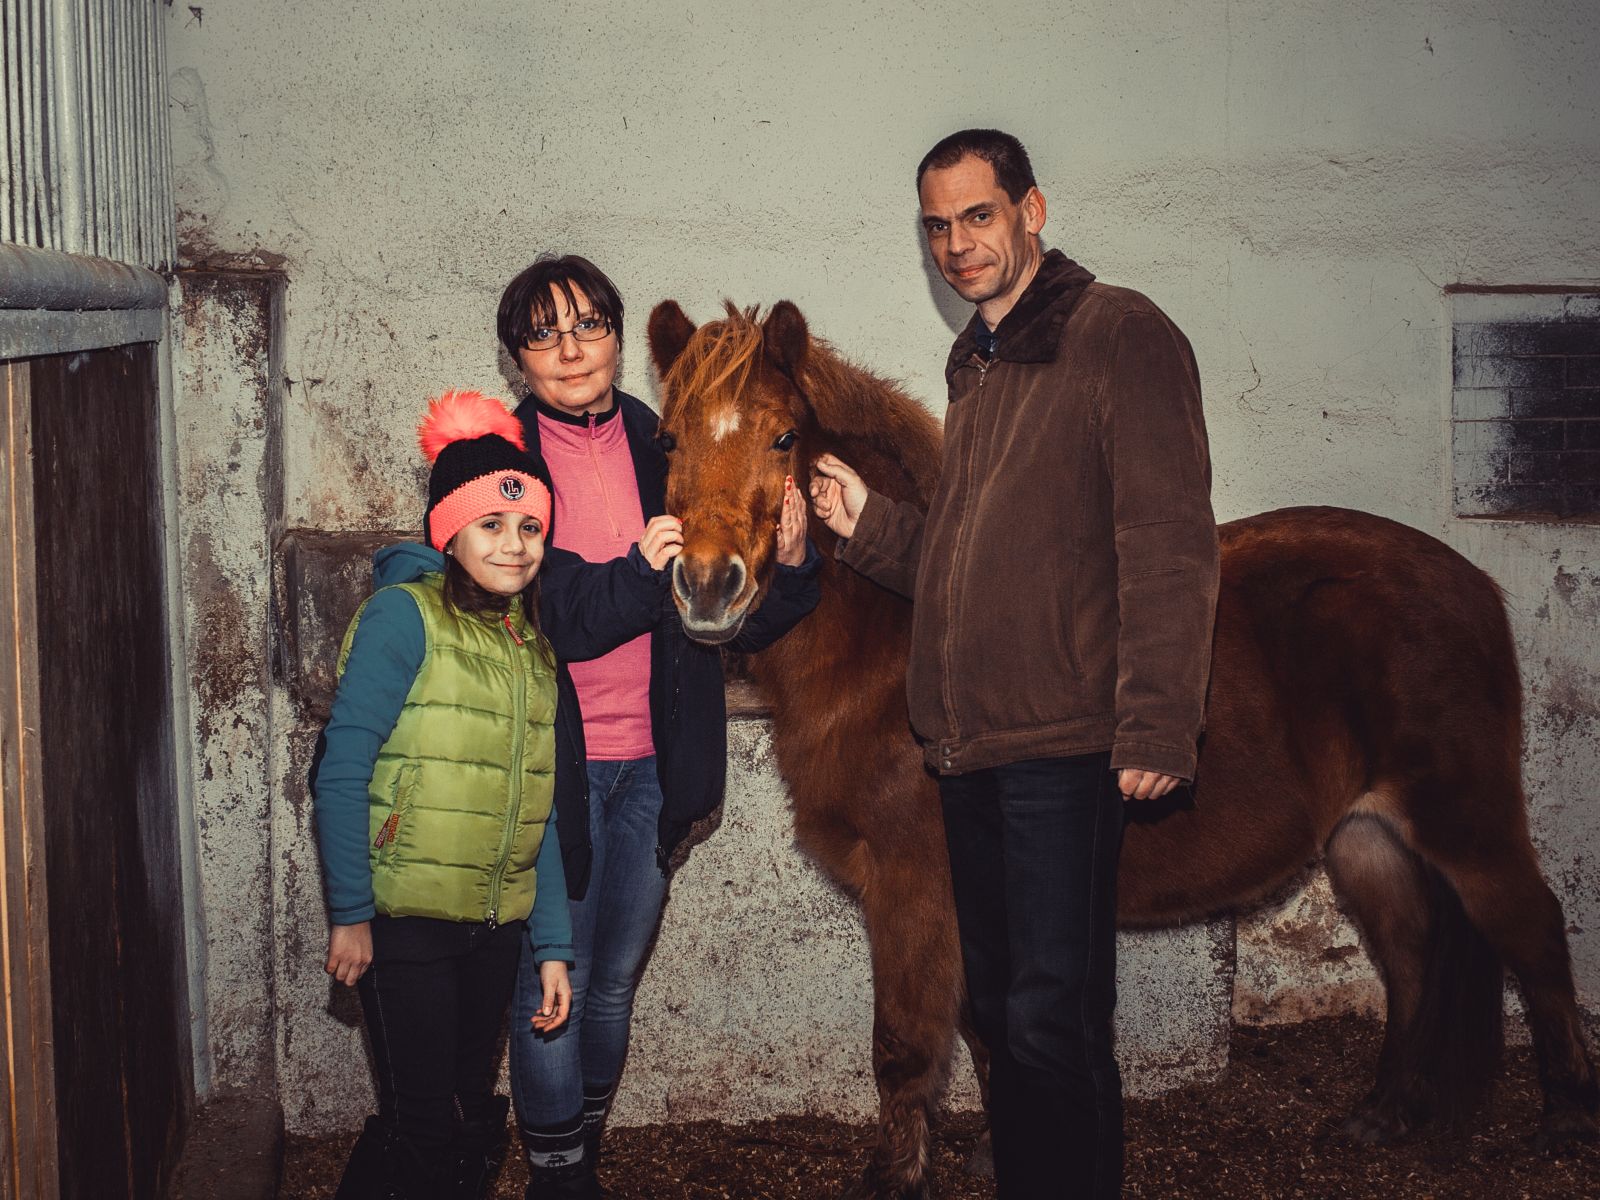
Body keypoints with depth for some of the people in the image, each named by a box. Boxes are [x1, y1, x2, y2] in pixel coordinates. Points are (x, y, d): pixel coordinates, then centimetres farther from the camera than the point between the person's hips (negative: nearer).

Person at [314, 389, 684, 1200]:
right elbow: (341, 775, -12)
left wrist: (554, 947, 8)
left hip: (497, 927, 6)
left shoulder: (533, 644, 9)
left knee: (473, 1124, 11)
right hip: (405, 920, -6)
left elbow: (541, 812, 11)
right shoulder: (405, 615, -9)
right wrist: (349, 914, -15)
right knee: (421, 1126, -4)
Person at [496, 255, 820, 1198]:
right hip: (550, 758, -3)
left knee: (615, 980, 16)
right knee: (553, 982, 3)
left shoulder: (669, 453, 4)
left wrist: (790, 562, -13)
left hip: (655, 763, 4)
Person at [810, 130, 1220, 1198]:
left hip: (1063, 749, -8)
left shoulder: (1120, 336, -7)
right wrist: (867, 522, 8)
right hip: (968, 747, 8)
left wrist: (1154, 727, -22)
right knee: (1000, 1013, 17)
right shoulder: (976, 368, 18)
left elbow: (1169, 547, -15)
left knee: (1053, 1025, -6)